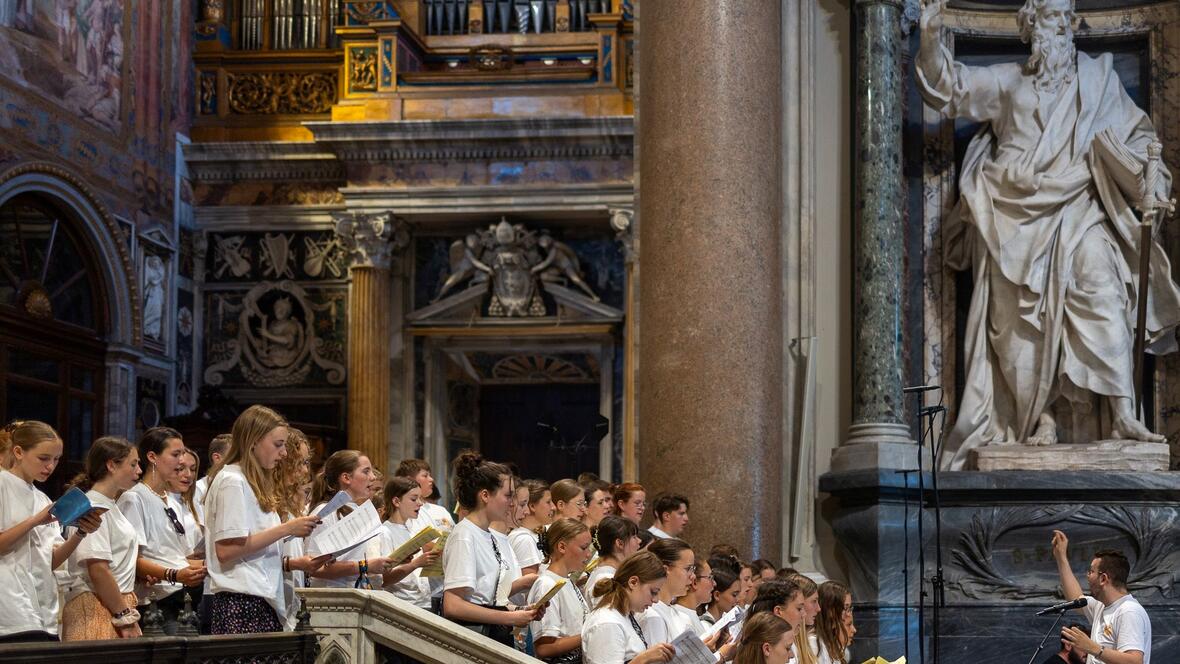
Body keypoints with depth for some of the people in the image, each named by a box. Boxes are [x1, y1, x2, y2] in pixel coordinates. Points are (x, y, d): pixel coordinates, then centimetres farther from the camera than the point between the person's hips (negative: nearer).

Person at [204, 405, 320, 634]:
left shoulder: (255, 484, 23)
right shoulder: (232, 482, -6)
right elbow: (225, 550, -16)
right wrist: (286, 529, -14)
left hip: (264, 600, 9)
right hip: (242, 601, -9)